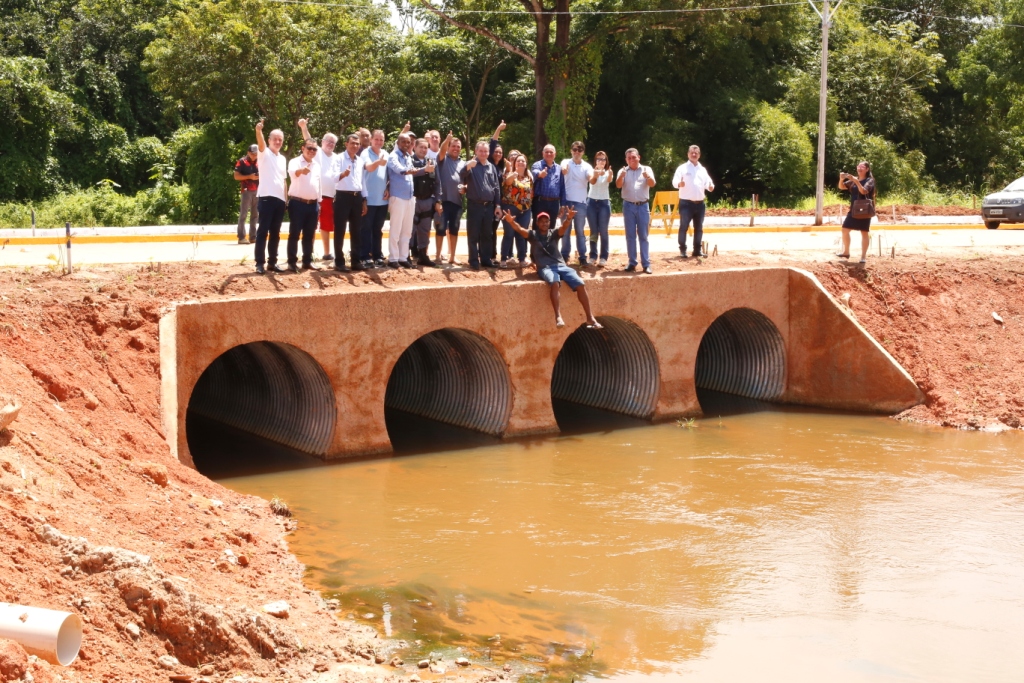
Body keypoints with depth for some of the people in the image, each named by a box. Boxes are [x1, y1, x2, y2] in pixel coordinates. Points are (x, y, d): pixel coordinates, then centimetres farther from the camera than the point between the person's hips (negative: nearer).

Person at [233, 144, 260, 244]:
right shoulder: (241, 162, -2)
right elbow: (236, 176, -7)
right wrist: (249, 177, -16)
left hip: (257, 191, 6)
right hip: (247, 190, -6)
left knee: (255, 214, 8)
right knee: (243, 214, -8)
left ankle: (253, 236, 13)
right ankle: (241, 237, -10)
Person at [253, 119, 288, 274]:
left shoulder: (282, 159, 18)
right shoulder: (264, 153, -1)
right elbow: (260, 144, -23)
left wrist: (286, 198, 16)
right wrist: (258, 131, -43)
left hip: (280, 199, 6)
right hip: (266, 197, -6)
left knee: (275, 233, 9)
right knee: (263, 231, -6)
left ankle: (272, 262, 14)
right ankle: (260, 263, -6)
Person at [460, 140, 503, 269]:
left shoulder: (492, 167, 13)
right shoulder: (471, 164, -1)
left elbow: (497, 187, 15)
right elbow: (463, 176, -22)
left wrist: (498, 205, 8)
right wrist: (467, 167, -43)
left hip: (489, 205, 4)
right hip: (475, 205, -4)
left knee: (487, 234, 10)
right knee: (473, 235, -1)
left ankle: (486, 259, 17)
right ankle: (474, 261, 2)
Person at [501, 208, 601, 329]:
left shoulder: (554, 234, 17)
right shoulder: (533, 235, 15)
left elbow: (564, 227, -4)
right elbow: (520, 229, -3)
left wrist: (568, 219, -28)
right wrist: (511, 222, -26)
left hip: (561, 265, 3)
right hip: (545, 268, -3)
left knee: (580, 284, -20)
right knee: (555, 282, -38)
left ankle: (590, 318, -18)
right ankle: (558, 317, -47)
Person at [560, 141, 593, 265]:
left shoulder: (586, 166, 3)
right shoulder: (566, 162, 1)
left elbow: (591, 180, -16)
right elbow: (564, 171, -23)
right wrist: (564, 168, -49)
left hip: (580, 203, 0)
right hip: (566, 201, 0)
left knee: (580, 231, 4)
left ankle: (582, 257, 5)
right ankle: (565, 255, 14)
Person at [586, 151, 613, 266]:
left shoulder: (608, 172, 1)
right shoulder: (592, 171, 0)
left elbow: (609, 180, -24)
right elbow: (592, 181, -22)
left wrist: (610, 175, -50)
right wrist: (596, 174, -47)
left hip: (604, 203, -1)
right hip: (592, 202, 1)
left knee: (603, 231, -2)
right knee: (593, 231, 6)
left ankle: (604, 257, -2)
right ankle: (593, 256, 12)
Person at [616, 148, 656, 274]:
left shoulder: (646, 169, 4)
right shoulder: (623, 171, 6)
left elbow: (652, 184, -10)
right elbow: (618, 185, -10)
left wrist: (647, 177, -34)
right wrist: (622, 176, -32)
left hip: (643, 206, -1)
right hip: (628, 206, 1)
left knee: (643, 236, 1)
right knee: (630, 235, 4)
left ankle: (646, 264, 0)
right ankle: (632, 263, 8)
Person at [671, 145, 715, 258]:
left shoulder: (703, 170, 13)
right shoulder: (682, 168, -1)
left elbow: (708, 182, 10)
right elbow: (674, 181, -11)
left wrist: (710, 187, -14)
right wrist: (679, 184, -34)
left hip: (699, 203, 5)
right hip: (686, 203, -5)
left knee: (699, 228, 8)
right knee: (684, 227, -5)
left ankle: (697, 250, 16)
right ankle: (682, 250, 0)